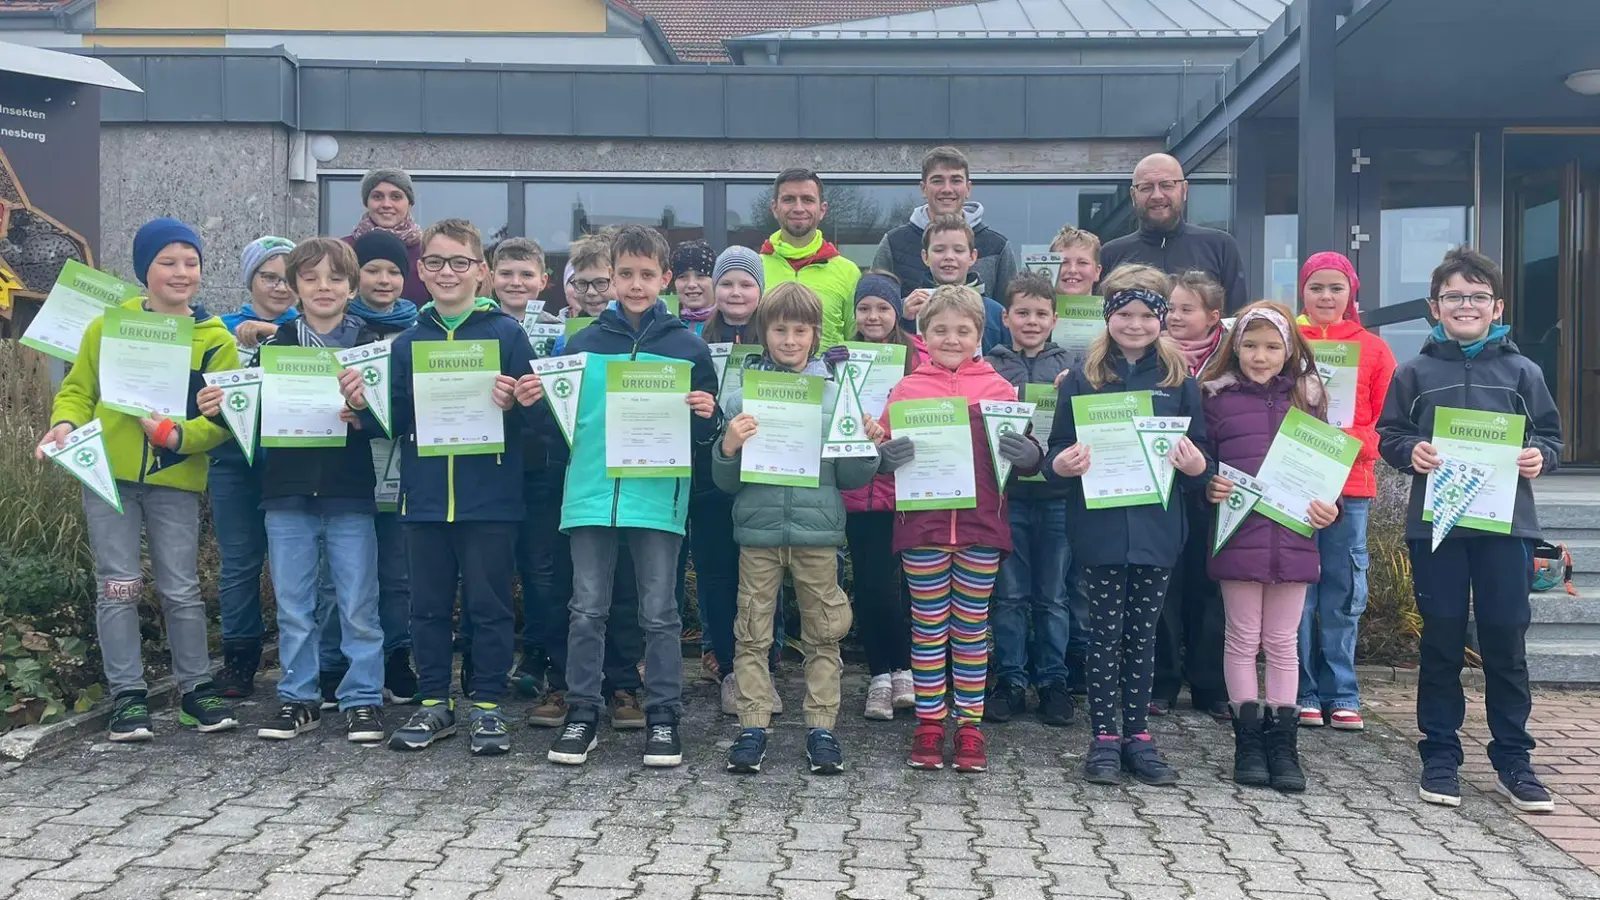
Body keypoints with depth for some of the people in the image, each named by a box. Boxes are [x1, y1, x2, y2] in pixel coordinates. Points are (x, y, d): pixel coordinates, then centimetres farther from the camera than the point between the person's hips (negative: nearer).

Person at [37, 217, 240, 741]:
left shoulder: (216, 340, 1)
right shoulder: (108, 325, 2)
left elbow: (223, 418, -3)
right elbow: (79, 390, 9)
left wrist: (178, 434, -20)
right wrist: (66, 423, -11)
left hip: (176, 480, 0)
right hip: (108, 476, 0)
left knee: (181, 590, 5)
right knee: (119, 588, 2)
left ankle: (196, 690, 19)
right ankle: (128, 697, 12)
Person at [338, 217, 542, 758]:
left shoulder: (506, 333, -1)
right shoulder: (408, 342, 10)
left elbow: (536, 416, -4)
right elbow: (395, 423, 10)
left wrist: (518, 402, -24)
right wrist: (363, 404, -8)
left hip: (490, 497, -3)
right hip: (426, 499, 4)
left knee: (488, 605, 4)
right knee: (429, 605, 11)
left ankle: (487, 706, 16)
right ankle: (434, 703, 23)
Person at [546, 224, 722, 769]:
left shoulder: (688, 347, 5)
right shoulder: (583, 344, 8)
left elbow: (706, 432, 8)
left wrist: (706, 416, -13)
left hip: (657, 496, -1)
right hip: (591, 493, 1)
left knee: (659, 612, 4)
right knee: (588, 610, 6)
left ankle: (663, 716, 14)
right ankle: (582, 712, 17)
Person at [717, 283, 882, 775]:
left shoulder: (837, 393, 3)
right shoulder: (742, 394, 2)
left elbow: (851, 478, 6)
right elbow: (726, 481, 4)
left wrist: (867, 446, -12)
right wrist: (728, 448, -15)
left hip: (818, 531, 0)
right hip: (758, 530, 0)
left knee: (824, 635, 6)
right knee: (752, 635, 5)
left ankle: (822, 728, 16)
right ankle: (752, 727, 14)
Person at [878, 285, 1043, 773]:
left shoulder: (999, 388, 5)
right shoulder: (906, 388, 4)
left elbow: (1019, 450, 6)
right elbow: (886, 447, 4)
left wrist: (1028, 454, -15)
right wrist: (885, 454, -19)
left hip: (981, 524, 0)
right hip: (922, 524, 0)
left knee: (972, 627, 9)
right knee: (929, 627, 7)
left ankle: (970, 725, 18)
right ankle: (929, 723, 17)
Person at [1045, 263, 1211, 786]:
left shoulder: (1179, 379, 5)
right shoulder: (1083, 378, 2)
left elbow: (1199, 452, 7)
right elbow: (1058, 451, 3)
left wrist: (1197, 466, -14)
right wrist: (1062, 464, -18)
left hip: (1157, 526, 1)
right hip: (1100, 524, -1)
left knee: (1143, 633, 9)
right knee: (1106, 632, 4)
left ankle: (1138, 736, 19)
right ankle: (1104, 738, 13)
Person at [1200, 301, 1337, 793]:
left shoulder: (1307, 398, 9)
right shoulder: (1217, 398, 3)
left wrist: (1328, 505, -3)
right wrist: (1208, 488, -12)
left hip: (1292, 536, 2)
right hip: (1238, 535, -2)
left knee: (1282, 642, 8)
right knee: (1243, 638, 5)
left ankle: (1282, 744, 14)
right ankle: (1248, 741, 14)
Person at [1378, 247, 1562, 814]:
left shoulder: (1522, 372, 8)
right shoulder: (1416, 373, 7)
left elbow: (1551, 437, 10)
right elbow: (1388, 435, 8)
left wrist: (1539, 458, -10)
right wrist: (1410, 452, -12)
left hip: (1507, 523, 0)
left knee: (1507, 642, 4)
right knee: (1441, 642, 6)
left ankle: (1512, 761, 16)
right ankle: (1440, 757, 16)